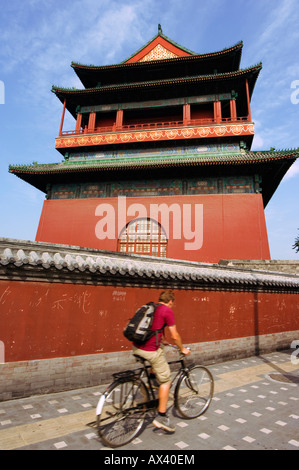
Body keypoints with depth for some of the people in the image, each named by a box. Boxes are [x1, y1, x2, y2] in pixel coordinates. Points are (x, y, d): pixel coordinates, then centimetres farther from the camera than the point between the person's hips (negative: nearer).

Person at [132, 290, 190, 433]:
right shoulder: (167, 311, -7)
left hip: (136, 347, 8)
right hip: (150, 350, -8)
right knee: (166, 380, 11)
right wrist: (182, 349, 13)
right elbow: (175, 336, -5)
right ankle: (161, 417, 15)